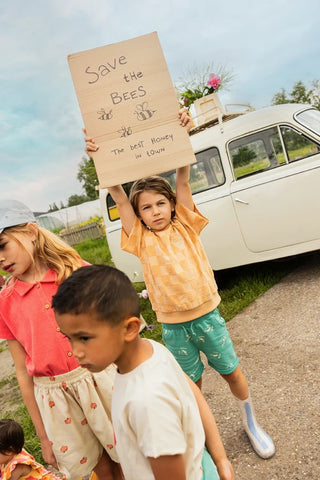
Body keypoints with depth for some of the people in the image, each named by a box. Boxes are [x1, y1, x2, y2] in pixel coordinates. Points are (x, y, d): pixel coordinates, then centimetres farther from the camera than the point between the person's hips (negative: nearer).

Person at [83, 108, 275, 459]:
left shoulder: (185, 226, -4)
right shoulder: (141, 239, -5)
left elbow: (182, 181, -12)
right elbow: (118, 197, -13)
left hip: (206, 315, 0)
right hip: (172, 325, 0)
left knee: (232, 372, 16)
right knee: (191, 384, 16)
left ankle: (251, 424, 43)